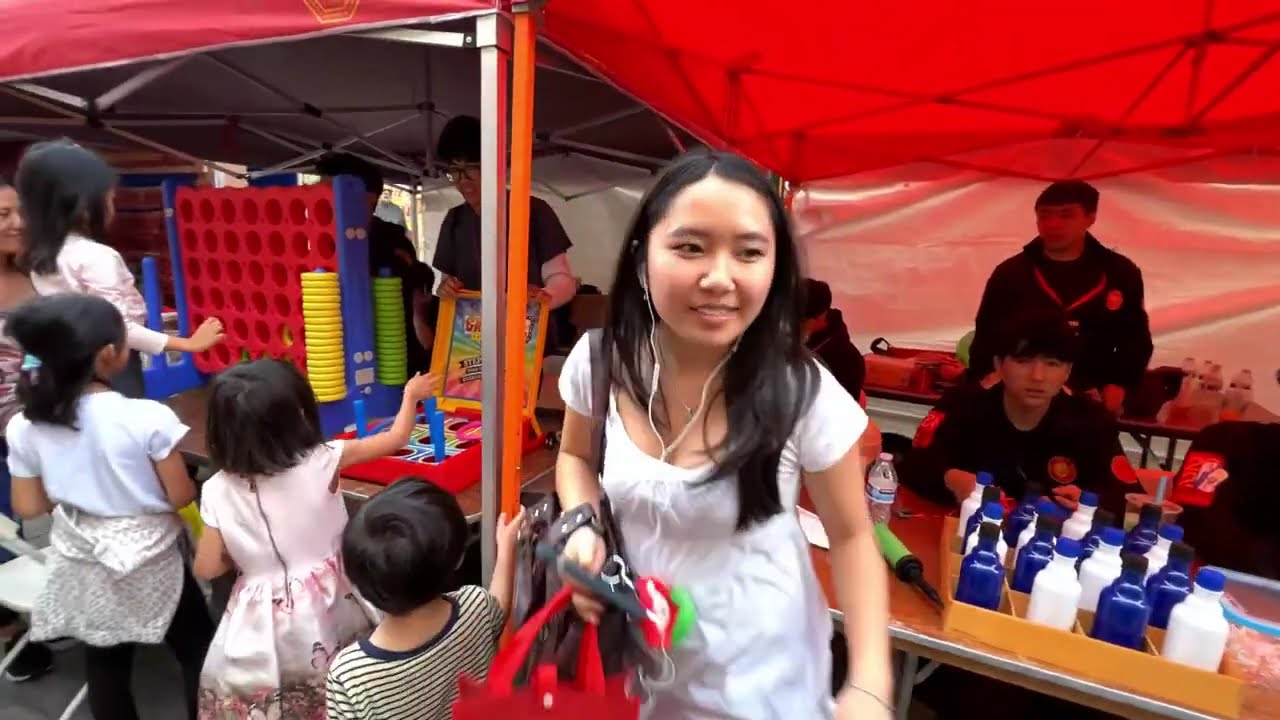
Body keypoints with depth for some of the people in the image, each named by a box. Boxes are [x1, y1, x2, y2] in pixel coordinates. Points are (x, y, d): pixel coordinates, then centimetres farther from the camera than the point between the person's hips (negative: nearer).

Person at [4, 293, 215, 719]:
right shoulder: (148, 418, -24)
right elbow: (181, 497, -16)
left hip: (81, 566, 5)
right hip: (149, 563, -4)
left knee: (105, 663, 21)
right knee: (197, 651, 14)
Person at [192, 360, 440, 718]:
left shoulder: (218, 491, -13)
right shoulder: (322, 462, -19)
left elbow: (207, 568, -5)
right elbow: (396, 439, -6)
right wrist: (411, 394, 9)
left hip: (261, 620, 1)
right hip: (326, 606, -1)